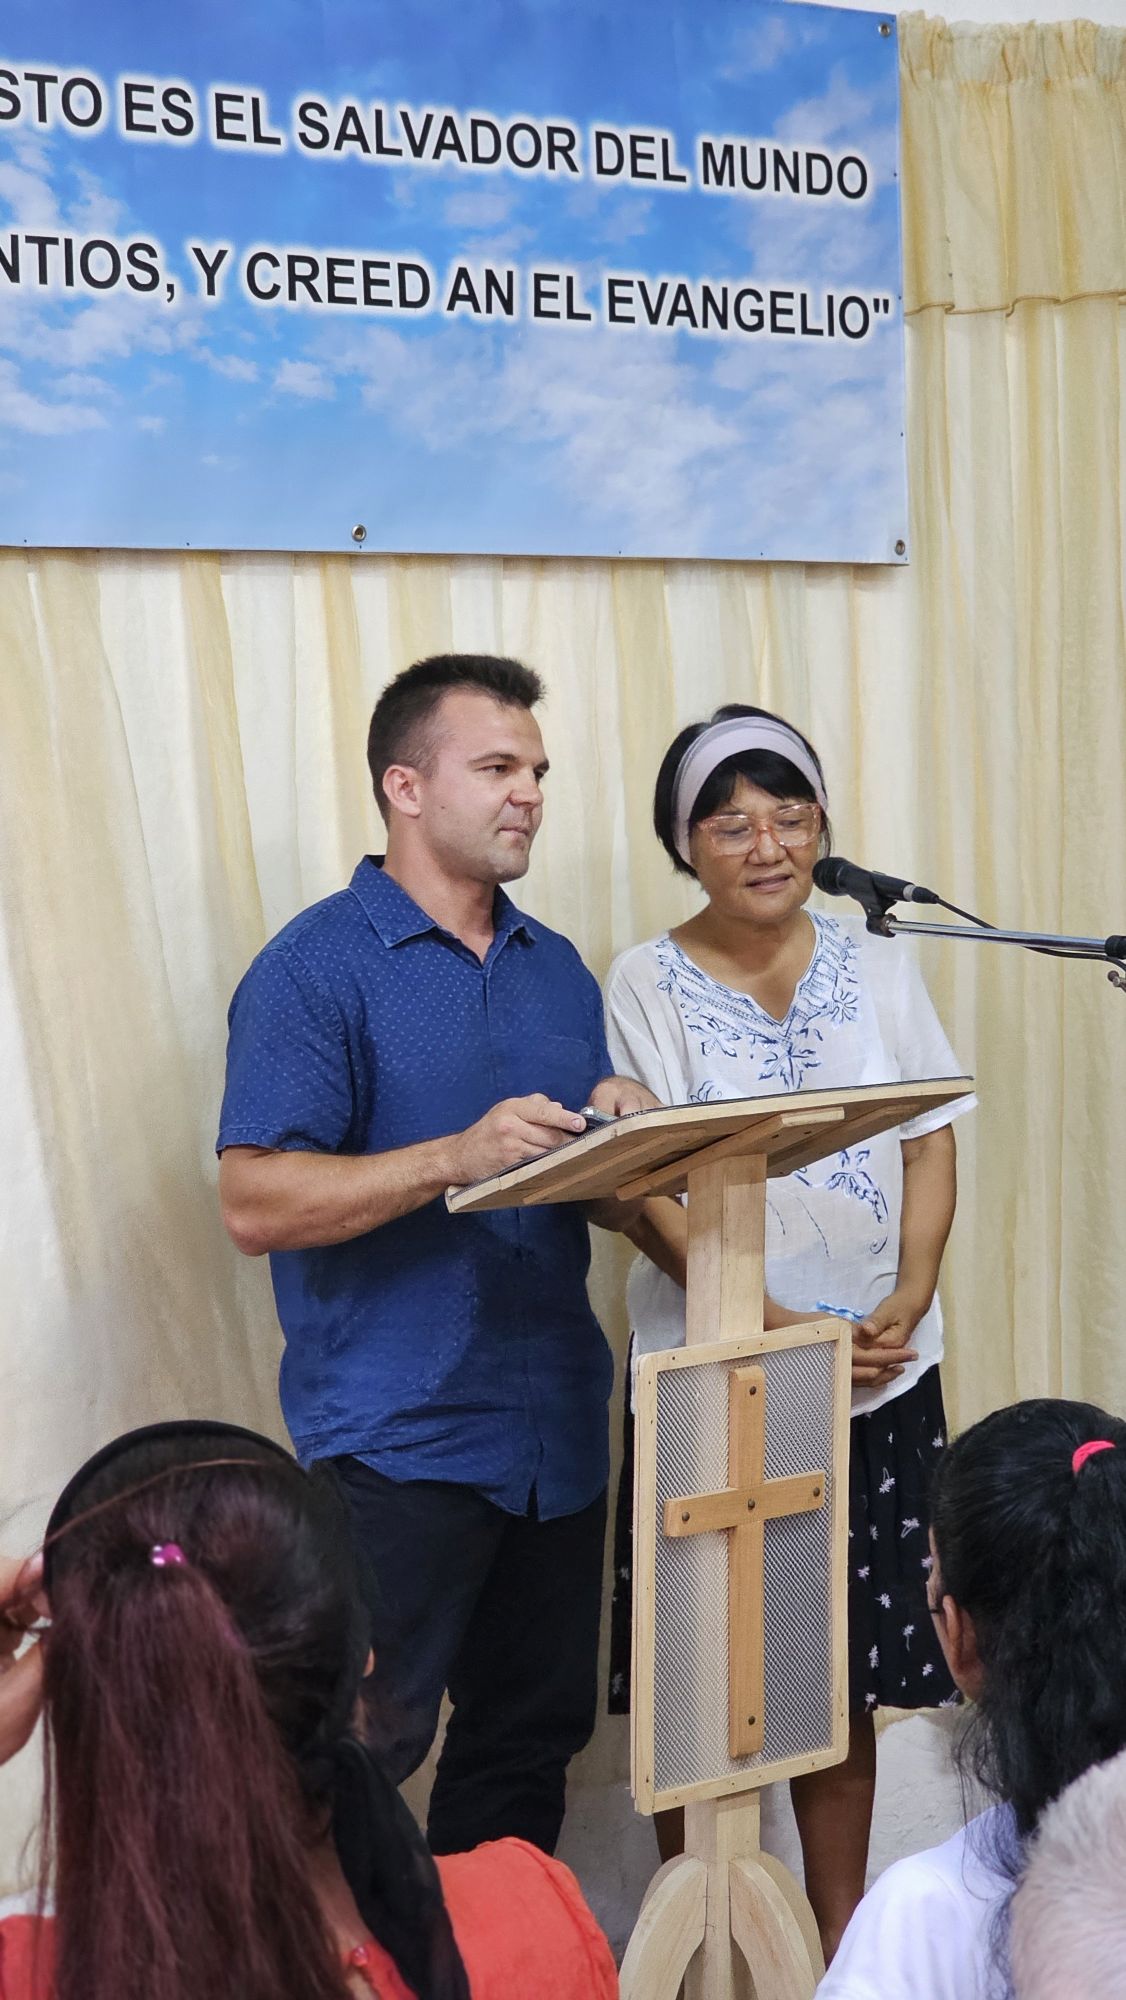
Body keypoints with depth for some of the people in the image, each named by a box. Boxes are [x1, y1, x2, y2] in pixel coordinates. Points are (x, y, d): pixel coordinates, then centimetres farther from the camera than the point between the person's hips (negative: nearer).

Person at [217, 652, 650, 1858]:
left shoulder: (557, 970, 14)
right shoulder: (318, 967, -7)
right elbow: (255, 1204, -15)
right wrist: (455, 1159, -25)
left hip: (557, 1430, 7)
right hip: (400, 1440, -6)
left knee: (532, 1738, 13)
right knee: (361, 1755, -3)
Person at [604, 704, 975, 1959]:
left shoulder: (874, 965, 6)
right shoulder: (645, 984, -5)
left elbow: (931, 1144, 5)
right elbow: (647, 1195, -11)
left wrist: (907, 1302, -11)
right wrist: (779, 1325, -20)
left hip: (880, 1377, 3)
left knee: (846, 1673, 12)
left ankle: (841, 1934, 27)